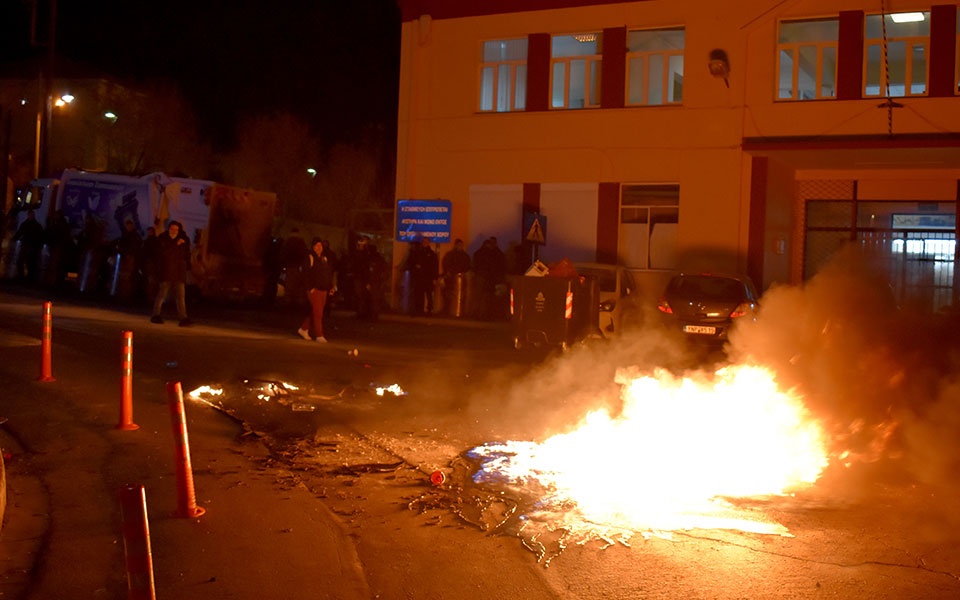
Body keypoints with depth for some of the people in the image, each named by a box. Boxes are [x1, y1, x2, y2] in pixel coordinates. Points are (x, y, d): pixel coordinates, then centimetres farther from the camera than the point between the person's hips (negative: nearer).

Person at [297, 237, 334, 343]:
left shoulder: (325, 259, 15)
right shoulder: (309, 258, -5)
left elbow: (329, 274, 20)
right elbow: (306, 274, -9)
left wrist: (330, 286, 10)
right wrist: (310, 288, -14)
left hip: (323, 290, 7)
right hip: (314, 290, -7)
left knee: (314, 312, 11)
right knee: (317, 313, -7)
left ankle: (303, 329, 25)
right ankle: (319, 335, -3)